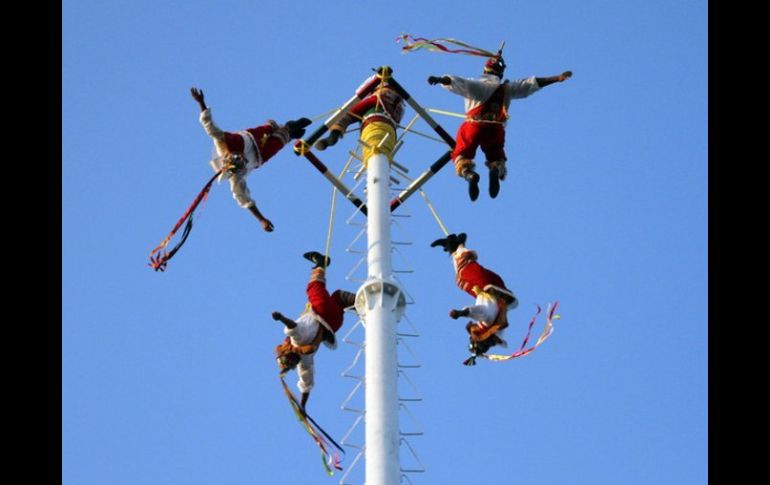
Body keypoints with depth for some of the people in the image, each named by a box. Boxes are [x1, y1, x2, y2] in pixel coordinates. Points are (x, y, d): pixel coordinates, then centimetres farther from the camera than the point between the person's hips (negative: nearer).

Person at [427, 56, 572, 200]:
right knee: (496, 157, 21)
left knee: (461, 155, 12)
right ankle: (497, 170, -19)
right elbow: (532, 83, 16)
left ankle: (469, 174, -24)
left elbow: (456, 82, -9)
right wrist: (557, 78, 19)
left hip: (473, 127, -2)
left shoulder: (474, 85, 7)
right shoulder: (507, 88, 15)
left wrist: (439, 79, -24)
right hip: (496, 129, 2)